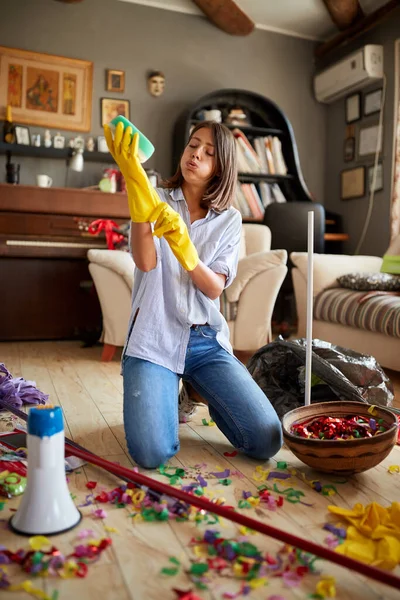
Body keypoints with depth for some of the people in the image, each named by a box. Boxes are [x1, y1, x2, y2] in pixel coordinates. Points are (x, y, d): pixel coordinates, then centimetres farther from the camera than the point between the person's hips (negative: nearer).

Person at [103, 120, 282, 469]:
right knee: (152, 453, -21)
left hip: (207, 341, 2)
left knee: (267, 441, -9)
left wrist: (181, 242, -23)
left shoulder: (229, 220, 7)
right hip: (155, 338, -2)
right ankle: (169, 392, 14)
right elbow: (146, 262, -17)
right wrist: (134, 176, -25)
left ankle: (209, 397, 21)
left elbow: (214, 288, -5)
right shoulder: (158, 201, 3)